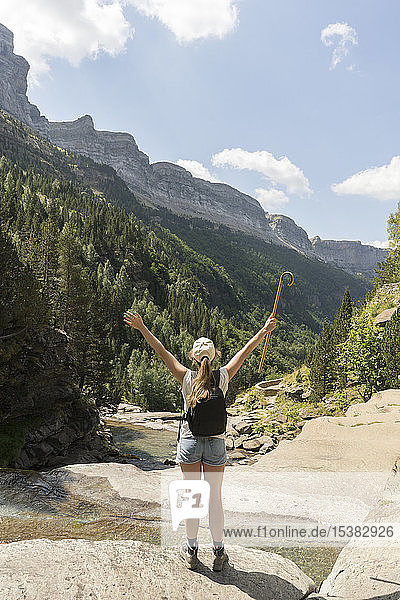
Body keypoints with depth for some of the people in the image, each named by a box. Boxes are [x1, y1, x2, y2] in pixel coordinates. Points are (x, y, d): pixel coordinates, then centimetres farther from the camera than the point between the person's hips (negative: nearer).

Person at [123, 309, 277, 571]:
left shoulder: (187, 378, -10)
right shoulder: (223, 378, -8)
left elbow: (163, 352, -9)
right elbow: (244, 352, 0)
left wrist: (141, 327, -6)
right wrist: (265, 330, 10)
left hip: (190, 442, 0)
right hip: (216, 443, 1)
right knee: (215, 497, 10)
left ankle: (191, 550, 23)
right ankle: (219, 552, 20)